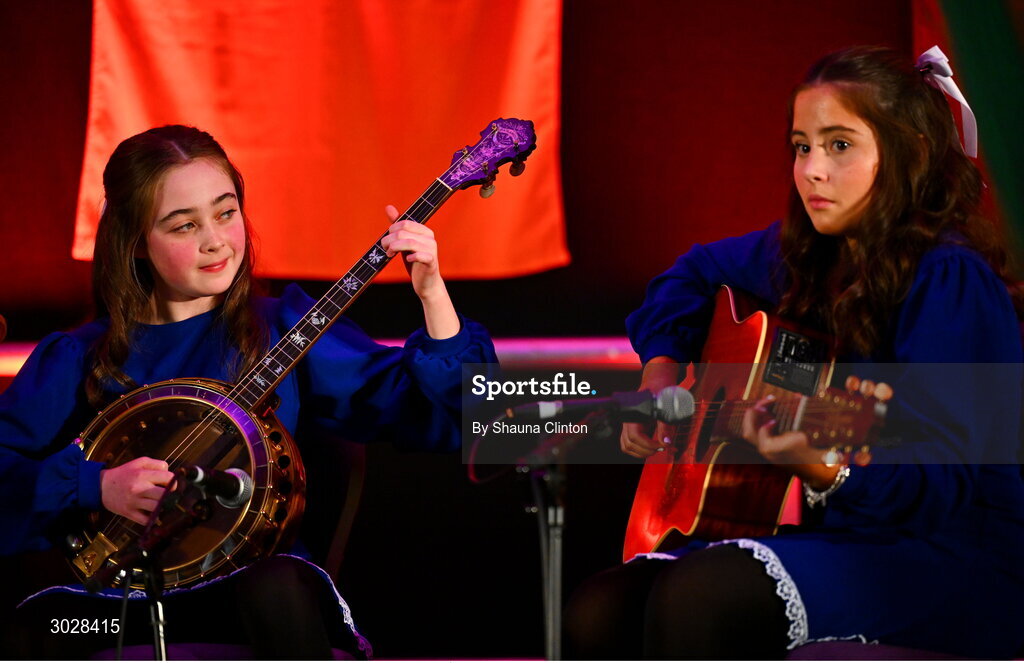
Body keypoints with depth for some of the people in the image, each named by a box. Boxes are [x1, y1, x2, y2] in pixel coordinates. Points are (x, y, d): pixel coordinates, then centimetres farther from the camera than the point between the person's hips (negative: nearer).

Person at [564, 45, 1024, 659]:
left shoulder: (948, 280, -13)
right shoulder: (804, 254, 11)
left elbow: (942, 481, -21)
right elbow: (695, 272, 34)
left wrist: (821, 467, -39)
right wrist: (662, 369, 16)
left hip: (960, 563, -8)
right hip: (843, 538, 8)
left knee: (701, 594, -31)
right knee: (601, 612, -14)